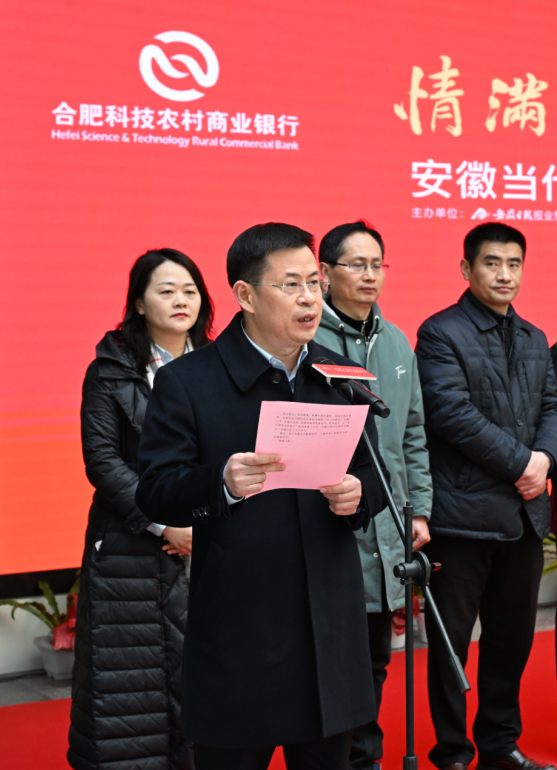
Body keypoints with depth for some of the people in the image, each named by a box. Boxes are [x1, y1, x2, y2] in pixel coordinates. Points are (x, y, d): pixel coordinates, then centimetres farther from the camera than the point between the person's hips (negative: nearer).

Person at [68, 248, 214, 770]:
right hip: (133, 546, -3)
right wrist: (163, 523, -12)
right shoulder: (111, 371, 1)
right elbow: (102, 460, -6)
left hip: (209, 545, 3)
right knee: (133, 676, 0)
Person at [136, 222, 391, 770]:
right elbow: (154, 493, -10)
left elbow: (374, 474, 14)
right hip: (237, 637, -4)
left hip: (330, 634, 5)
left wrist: (358, 496, -10)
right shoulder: (185, 383, -7)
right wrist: (221, 483, -29)